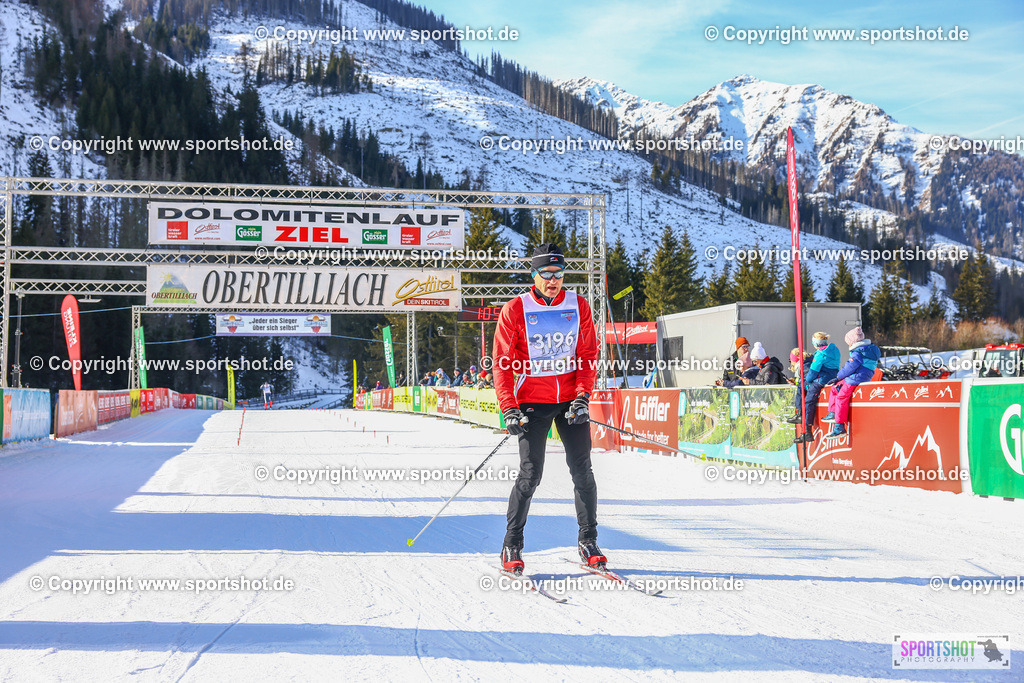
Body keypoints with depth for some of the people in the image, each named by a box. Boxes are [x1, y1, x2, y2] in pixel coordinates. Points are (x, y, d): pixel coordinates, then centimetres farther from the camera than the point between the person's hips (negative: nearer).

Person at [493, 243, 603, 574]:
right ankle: (512, 545, 8)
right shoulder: (515, 310, -4)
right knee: (530, 474, -6)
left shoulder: (579, 306, 3)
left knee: (582, 470, 1)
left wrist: (583, 397, -8)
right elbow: (501, 363, -3)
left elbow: (588, 355, 4)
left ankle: (588, 541, 14)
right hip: (532, 401, -2)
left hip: (571, 399, 2)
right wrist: (509, 408, -12)